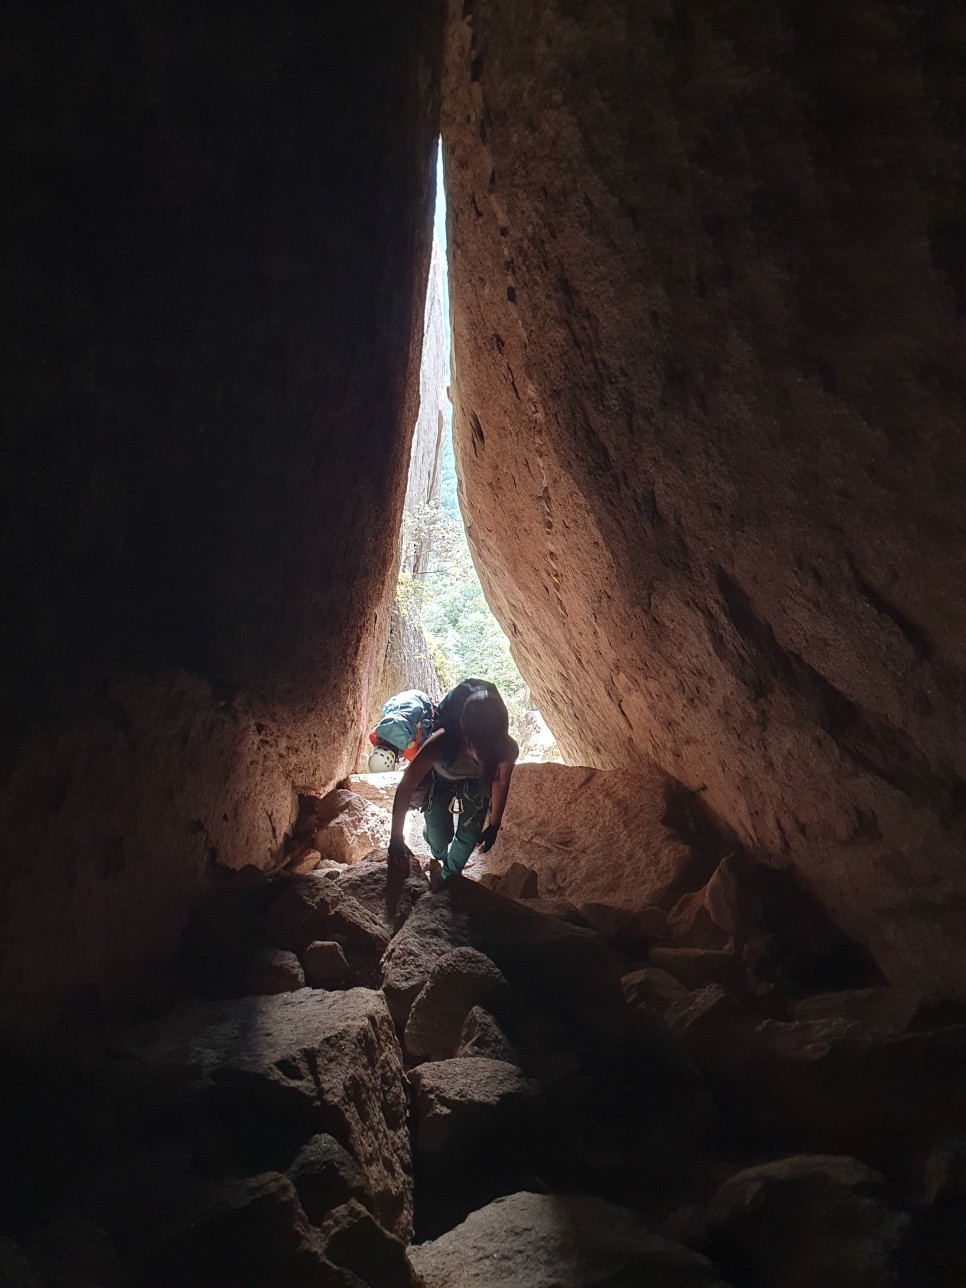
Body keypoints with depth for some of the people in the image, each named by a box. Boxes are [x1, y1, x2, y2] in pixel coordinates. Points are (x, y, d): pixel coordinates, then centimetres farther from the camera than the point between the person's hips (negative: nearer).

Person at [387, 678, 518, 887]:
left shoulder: (508, 750, -37)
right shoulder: (440, 743, -45)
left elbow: (501, 783, -14)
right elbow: (405, 788, -31)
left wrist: (494, 825, 0)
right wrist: (396, 839, -26)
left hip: (474, 783, 2)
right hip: (440, 778, -2)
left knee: (469, 836, -5)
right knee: (440, 837, -4)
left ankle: (448, 875, 28)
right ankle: (438, 857, 35)